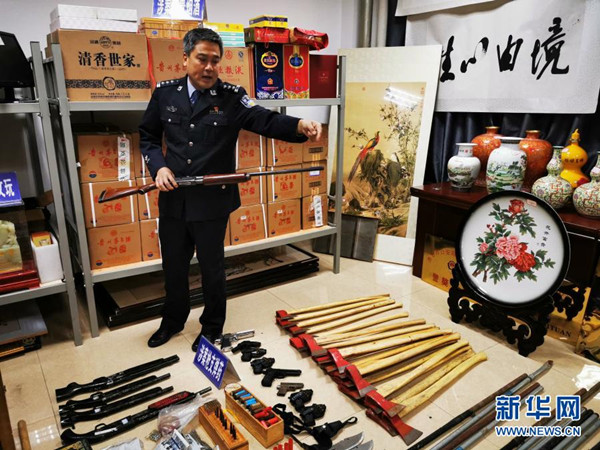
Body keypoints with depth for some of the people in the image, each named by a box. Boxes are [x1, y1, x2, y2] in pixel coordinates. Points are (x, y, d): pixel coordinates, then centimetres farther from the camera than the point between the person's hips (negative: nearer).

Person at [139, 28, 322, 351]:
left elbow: (266, 120, -19)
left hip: (212, 201, -3)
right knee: (173, 265, 19)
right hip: (172, 199, 4)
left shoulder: (231, 97, -6)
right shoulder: (164, 93, 3)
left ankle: (212, 328, 36)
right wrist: (158, 166, -6)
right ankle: (173, 321, 44)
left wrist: (300, 125, -39)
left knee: (212, 267, 12)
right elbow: (148, 136, 12)